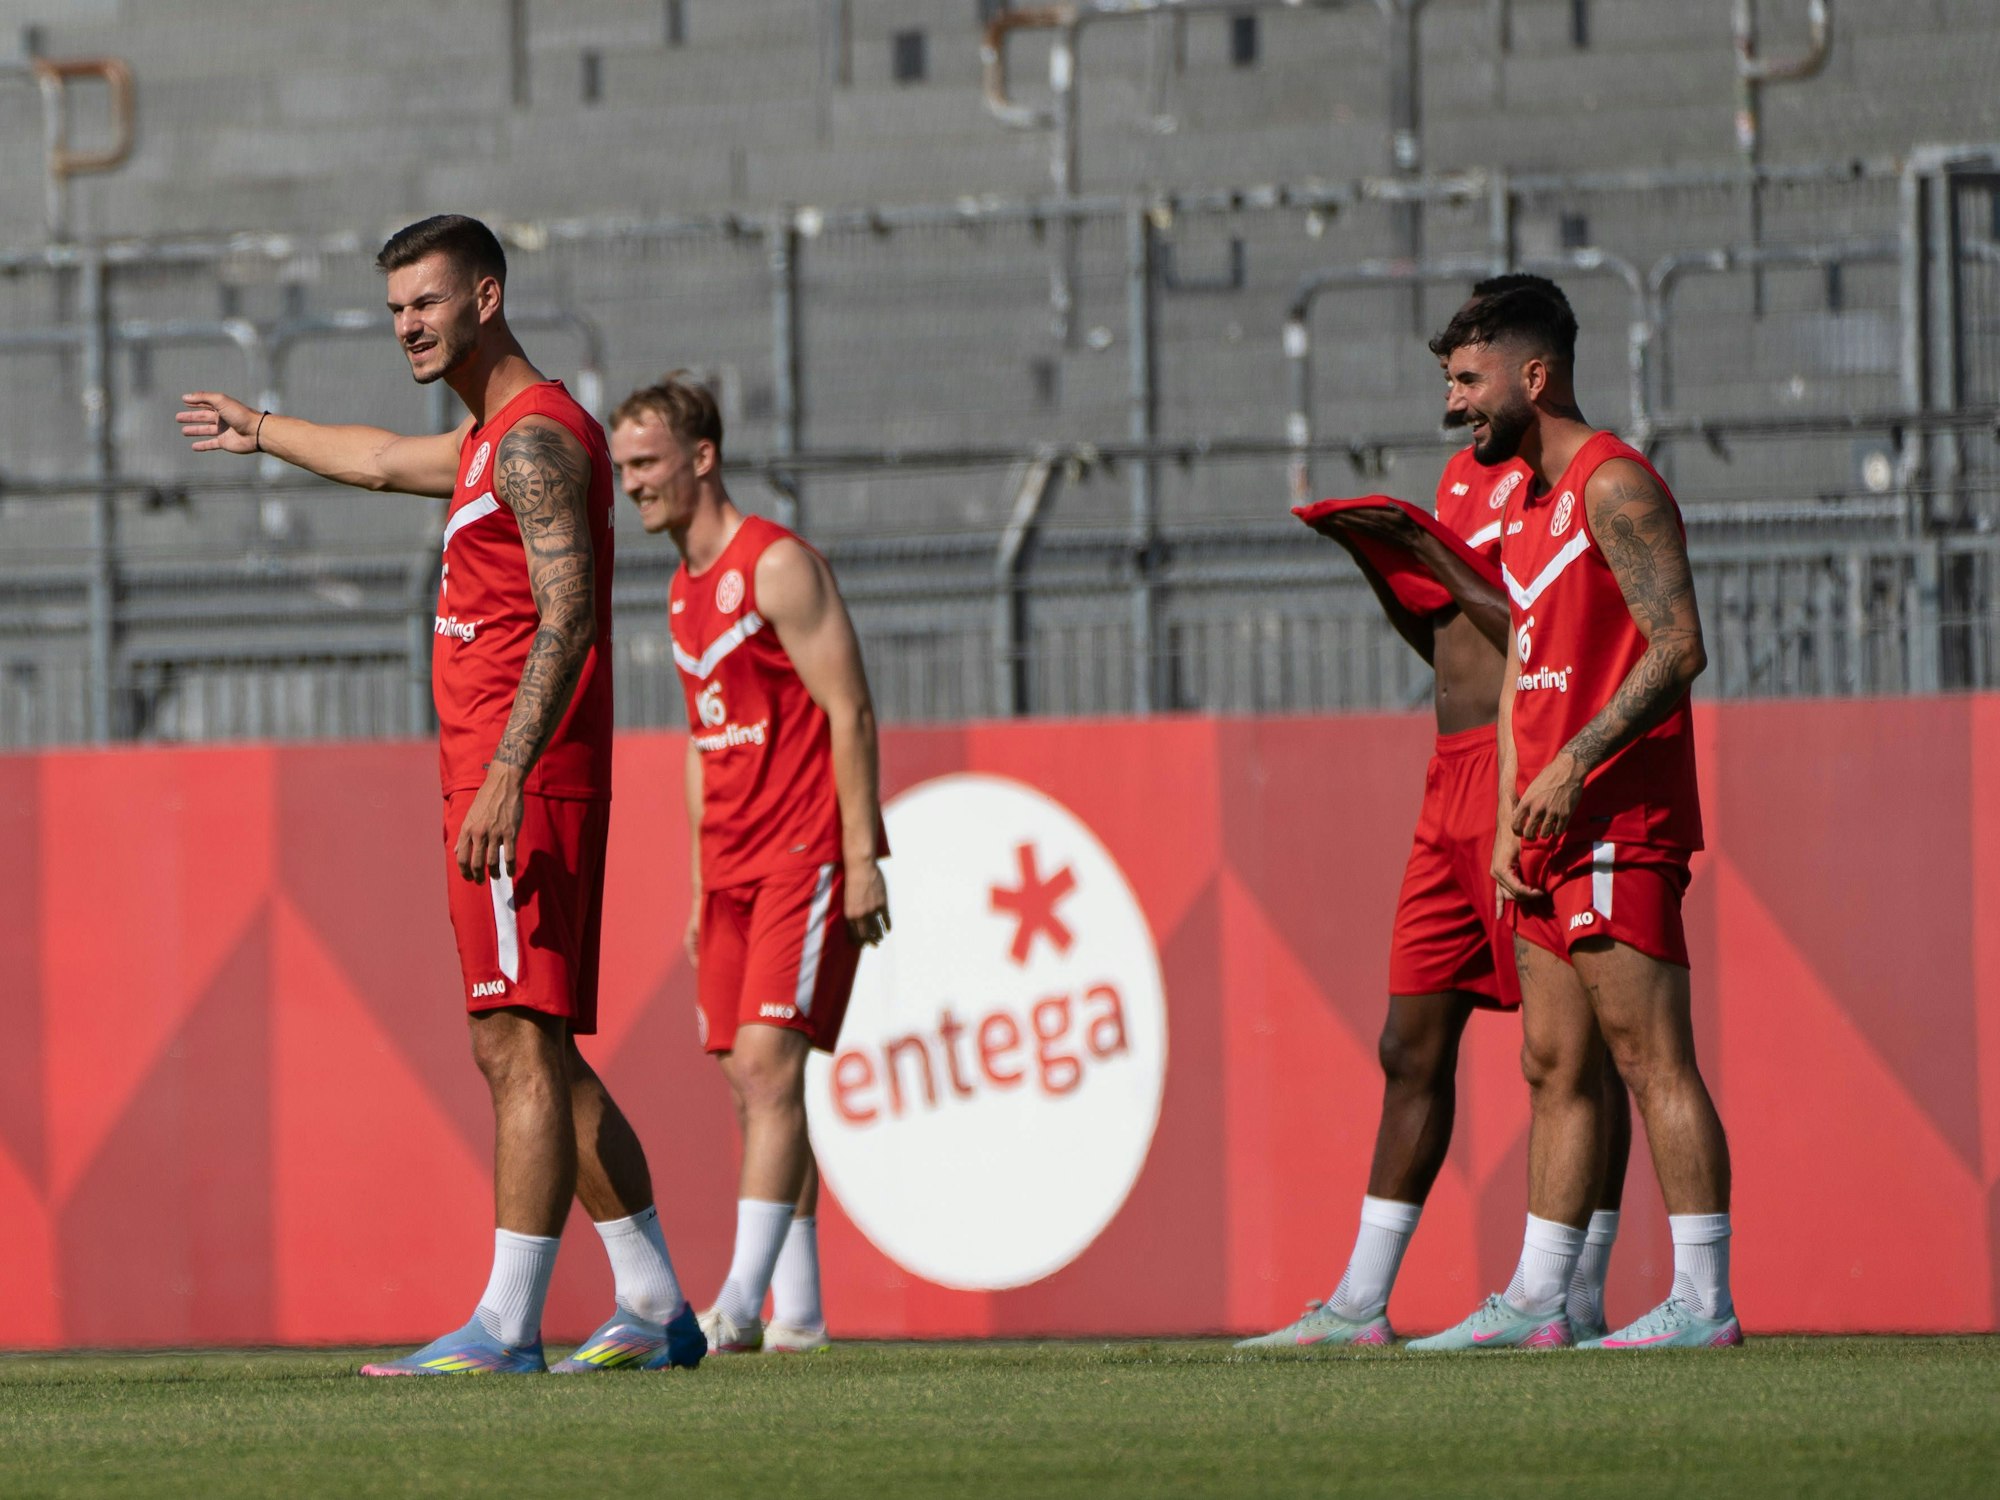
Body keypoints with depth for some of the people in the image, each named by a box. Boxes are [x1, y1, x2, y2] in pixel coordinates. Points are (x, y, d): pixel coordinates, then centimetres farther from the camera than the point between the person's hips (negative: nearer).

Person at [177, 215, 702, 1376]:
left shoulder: (535, 438, -11)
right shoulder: (494, 439, 21)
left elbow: (568, 615, -21)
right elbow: (384, 461, 42)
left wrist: (507, 773, -29)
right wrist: (266, 432, 59)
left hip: (523, 785, -10)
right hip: (505, 779, 10)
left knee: (522, 1043, -13)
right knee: (540, 1056, 12)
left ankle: (508, 1324, -18)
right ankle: (656, 1309, 14)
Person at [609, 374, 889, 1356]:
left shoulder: (777, 566, -10)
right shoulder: (685, 592, 16)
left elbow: (850, 713, -13)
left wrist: (862, 856, -19)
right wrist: (698, 889, 19)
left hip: (807, 856, -9)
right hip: (732, 864, 9)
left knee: (767, 1060, -17)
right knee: (750, 1080, 5)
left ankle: (743, 1302, -23)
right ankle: (797, 1313, 8)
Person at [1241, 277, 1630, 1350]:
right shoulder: (1463, 473, 19)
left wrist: (1442, 562, -15)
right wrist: (1379, 559, 9)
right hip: (1452, 780, 9)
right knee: (1413, 1040, 8)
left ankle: (1579, 1298, -4)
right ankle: (1360, 1304, 10)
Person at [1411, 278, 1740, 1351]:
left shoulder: (1613, 486, -10)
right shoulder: (1523, 506, 20)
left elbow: (1679, 646, -18)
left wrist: (1577, 762, -23)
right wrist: (1509, 819, 11)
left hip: (1620, 822, -10)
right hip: (1552, 830, 10)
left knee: (1651, 1060, -10)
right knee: (1555, 1068, 9)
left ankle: (1703, 1301, -10)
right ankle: (1534, 1302, 12)